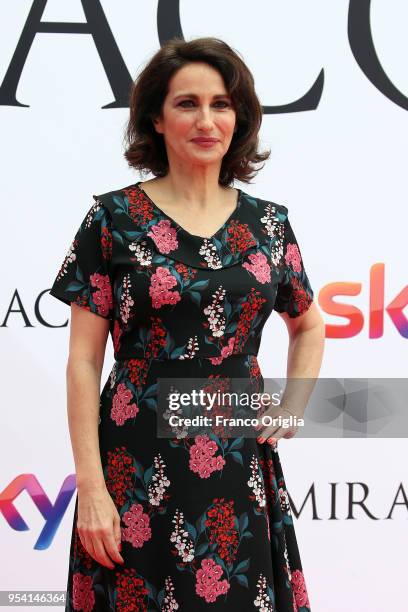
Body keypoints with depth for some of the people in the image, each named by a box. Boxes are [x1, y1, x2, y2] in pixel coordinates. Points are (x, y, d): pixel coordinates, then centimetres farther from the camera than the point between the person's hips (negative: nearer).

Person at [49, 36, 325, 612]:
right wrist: (90, 486, -10)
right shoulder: (115, 218, -4)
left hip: (241, 464, 3)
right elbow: (84, 359, -4)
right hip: (140, 469, -2)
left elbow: (309, 325, 22)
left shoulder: (269, 222, 5)